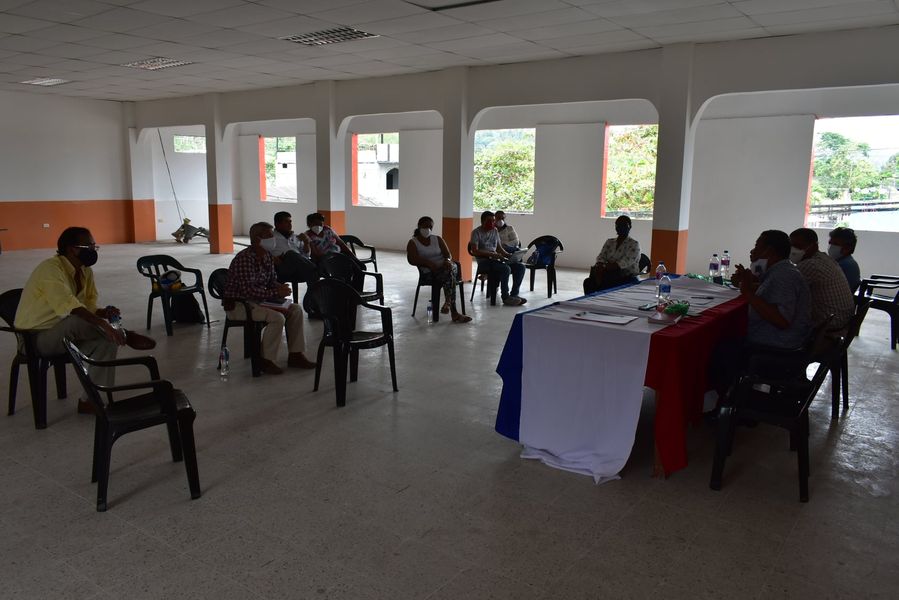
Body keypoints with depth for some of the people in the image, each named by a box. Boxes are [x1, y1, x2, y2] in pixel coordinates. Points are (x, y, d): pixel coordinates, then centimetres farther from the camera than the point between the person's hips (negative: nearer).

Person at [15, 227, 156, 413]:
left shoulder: (85, 271, 2)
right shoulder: (51, 269, -23)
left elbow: (89, 305, 3)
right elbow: (70, 307, -38)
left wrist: (104, 312, -21)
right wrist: (104, 323, -47)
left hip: (64, 334, 8)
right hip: (35, 337, -8)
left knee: (106, 341, -17)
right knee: (79, 320, -35)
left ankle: (90, 400, -13)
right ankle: (126, 336, -15)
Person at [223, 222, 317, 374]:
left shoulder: (267, 257, 6)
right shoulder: (244, 259, -23)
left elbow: (272, 280, 15)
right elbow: (248, 290, -30)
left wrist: (280, 288, -9)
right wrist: (275, 293, -26)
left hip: (258, 300, 10)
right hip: (237, 304, -10)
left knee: (295, 309, 0)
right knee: (277, 317, -29)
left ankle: (295, 355, 3)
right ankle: (266, 361, -15)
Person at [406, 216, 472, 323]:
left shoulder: (438, 239, 20)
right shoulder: (413, 243, 8)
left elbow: (447, 254, 9)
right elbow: (412, 259, -8)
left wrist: (447, 260, -16)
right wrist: (428, 263, -23)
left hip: (445, 267, 4)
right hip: (429, 272, -4)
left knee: (452, 267, -34)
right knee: (449, 276, -34)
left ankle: (448, 302, -35)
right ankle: (454, 313, -36)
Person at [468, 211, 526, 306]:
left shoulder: (495, 231, 16)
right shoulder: (476, 232, -5)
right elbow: (474, 251, -16)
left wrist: (509, 255, -2)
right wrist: (492, 254, -25)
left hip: (496, 260, 7)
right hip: (483, 261, -7)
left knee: (520, 267, -10)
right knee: (506, 269, -32)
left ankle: (514, 294, -5)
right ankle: (505, 297, -18)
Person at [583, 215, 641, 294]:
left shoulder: (634, 244, -2)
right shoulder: (609, 242, 16)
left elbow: (625, 263, -16)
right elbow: (601, 257, 4)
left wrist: (604, 268, -26)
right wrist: (599, 268, -21)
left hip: (627, 277, -5)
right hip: (610, 275, 5)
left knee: (603, 285, -33)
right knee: (588, 282, -22)